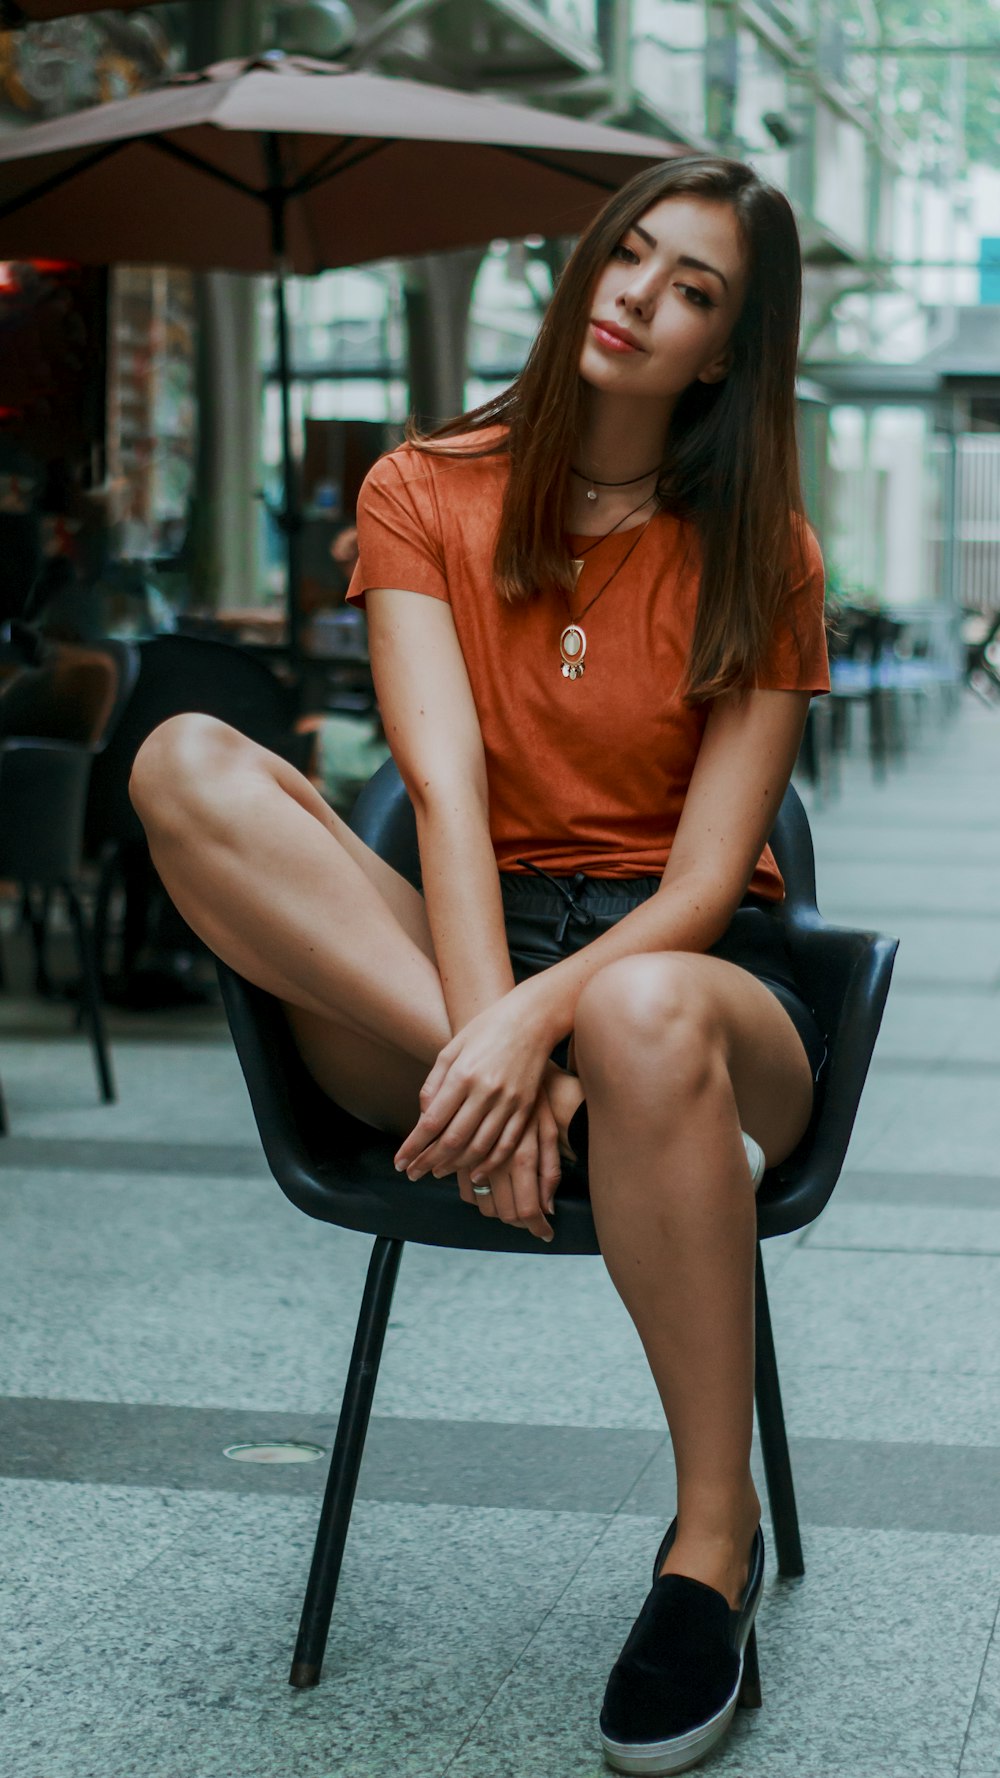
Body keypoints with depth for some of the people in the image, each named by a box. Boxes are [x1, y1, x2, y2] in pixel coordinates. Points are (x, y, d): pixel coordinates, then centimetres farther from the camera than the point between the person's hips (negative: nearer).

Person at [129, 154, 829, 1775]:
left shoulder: (758, 554, 3)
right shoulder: (427, 495, 5)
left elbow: (707, 877, -8)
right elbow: (446, 787, -11)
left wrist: (545, 1023, -28)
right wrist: (489, 1038, -27)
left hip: (683, 964, -1)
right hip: (442, 970, 2)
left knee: (649, 1016, -42)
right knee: (188, 764, -23)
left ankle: (717, 1543, -21)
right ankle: (614, 1085, -31)